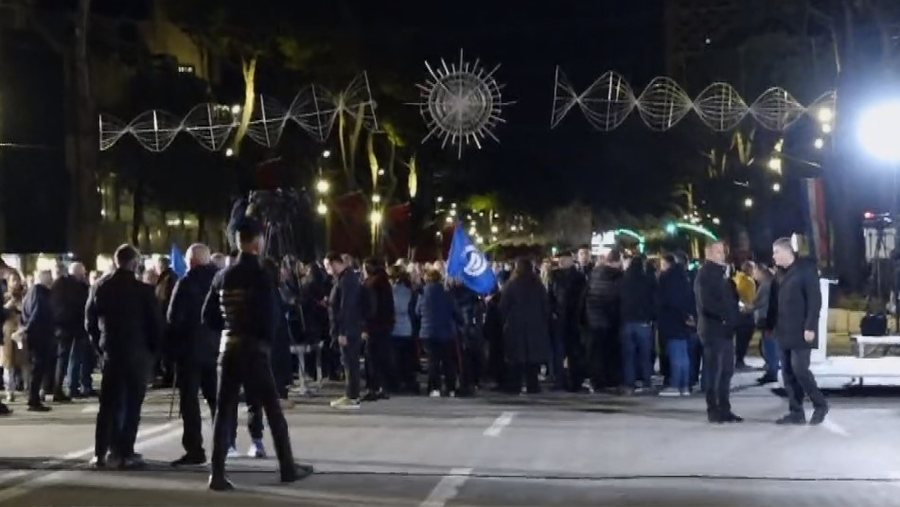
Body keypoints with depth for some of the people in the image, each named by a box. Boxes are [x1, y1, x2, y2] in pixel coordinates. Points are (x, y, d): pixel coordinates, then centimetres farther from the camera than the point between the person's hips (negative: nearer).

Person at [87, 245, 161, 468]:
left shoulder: (100, 287, 3)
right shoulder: (143, 289, -11)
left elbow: (89, 321, 6)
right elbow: (155, 322, -9)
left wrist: (100, 345, 14)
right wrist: (154, 349, 5)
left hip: (110, 351, 4)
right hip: (137, 352, -4)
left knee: (108, 404, 11)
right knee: (131, 404, 1)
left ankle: (101, 453, 10)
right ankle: (125, 453, 0)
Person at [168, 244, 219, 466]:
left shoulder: (186, 283, -12)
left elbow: (174, 317, -13)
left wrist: (176, 339, 3)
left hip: (190, 347, -5)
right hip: (215, 346, 6)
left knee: (189, 399, -1)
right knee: (216, 398, 14)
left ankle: (195, 449, -5)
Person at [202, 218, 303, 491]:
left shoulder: (222, 276, 7)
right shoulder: (260, 275, -11)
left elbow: (208, 317, 8)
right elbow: (270, 314, -16)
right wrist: (268, 342, 0)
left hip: (228, 347, 5)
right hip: (254, 348, -5)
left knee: (224, 411, 5)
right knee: (273, 409, 5)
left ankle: (217, 474, -1)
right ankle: (287, 468, 11)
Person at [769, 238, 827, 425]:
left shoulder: (805, 269, -8)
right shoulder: (780, 273, 14)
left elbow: (815, 300, -13)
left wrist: (810, 327, -18)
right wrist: (771, 325, 10)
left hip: (801, 331, -7)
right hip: (785, 332, 7)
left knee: (799, 368, -12)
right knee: (788, 373, 5)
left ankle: (820, 405, 6)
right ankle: (796, 412, 10)